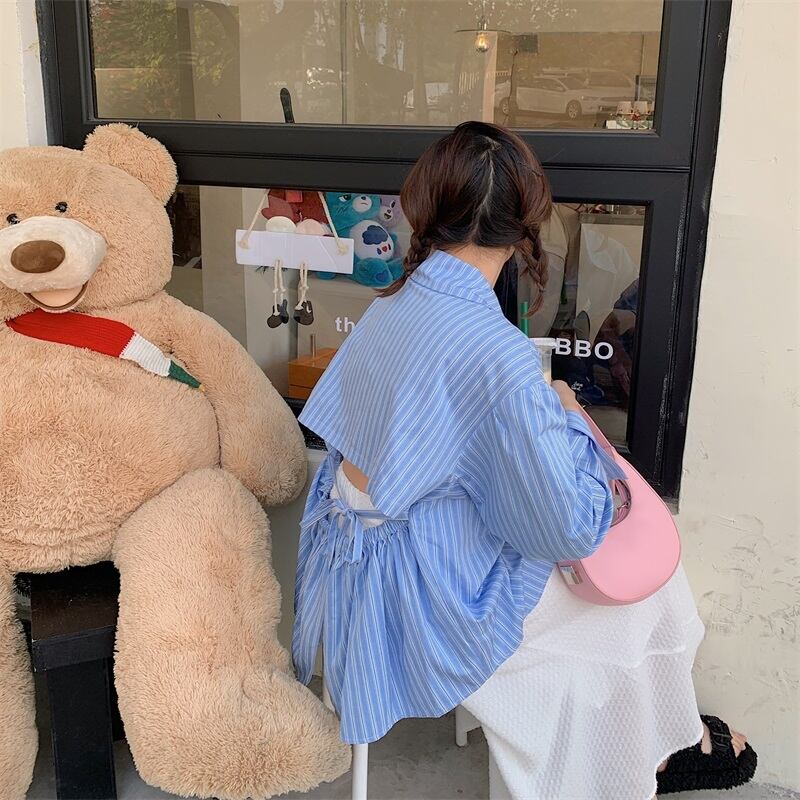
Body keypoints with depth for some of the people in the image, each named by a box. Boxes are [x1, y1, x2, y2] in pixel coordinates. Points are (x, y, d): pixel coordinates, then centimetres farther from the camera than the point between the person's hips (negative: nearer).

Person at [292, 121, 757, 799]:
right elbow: (573, 528, -22)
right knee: (641, 600, 15)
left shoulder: (390, 304, -4)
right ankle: (666, 746, 42)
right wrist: (567, 416, -5)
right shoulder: (501, 353, -28)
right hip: (431, 595, -7)